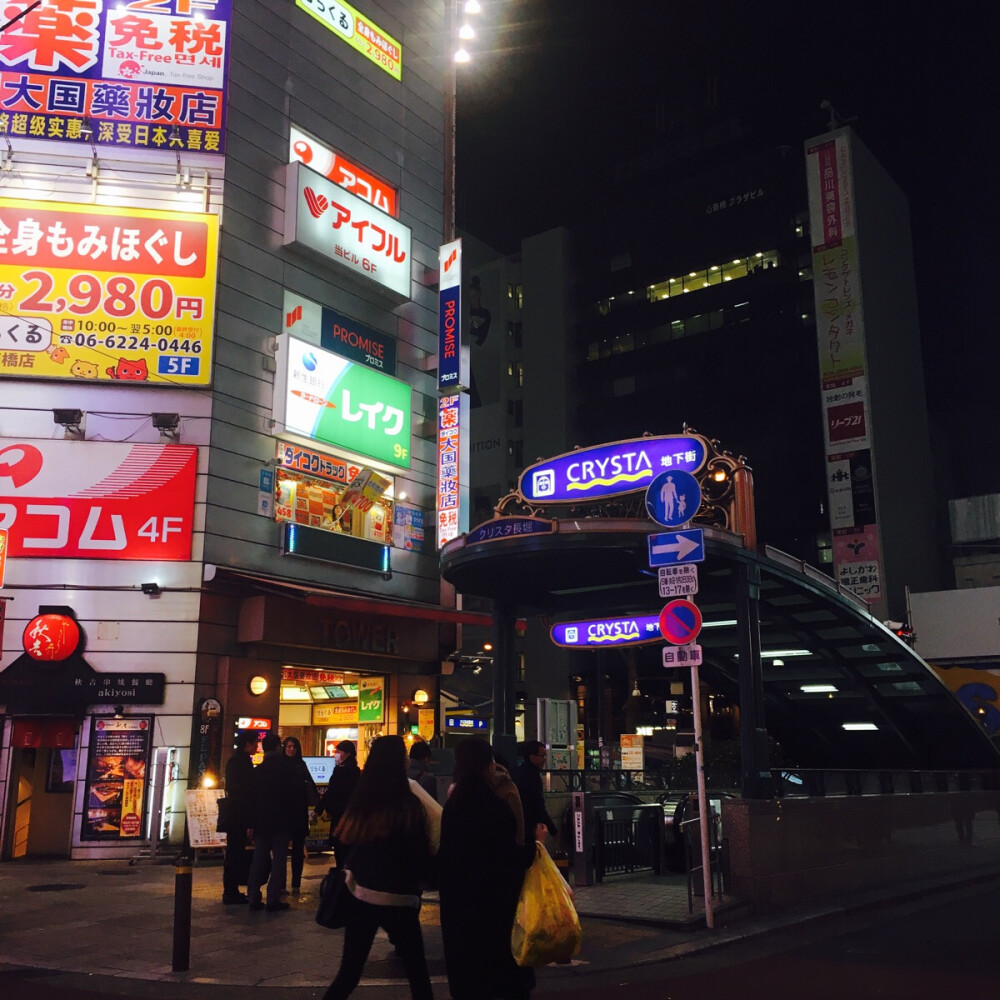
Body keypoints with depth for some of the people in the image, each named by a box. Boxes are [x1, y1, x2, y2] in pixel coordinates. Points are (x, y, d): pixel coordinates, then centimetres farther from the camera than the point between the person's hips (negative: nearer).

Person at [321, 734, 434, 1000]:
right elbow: (421, 854, -10)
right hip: (396, 898, -5)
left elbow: (346, 844, 8)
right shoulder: (407, 804, -14)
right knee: (416, 971, 10)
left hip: (359, 894, 5)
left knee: (349, 972, 14)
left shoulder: (360, 801, 1)